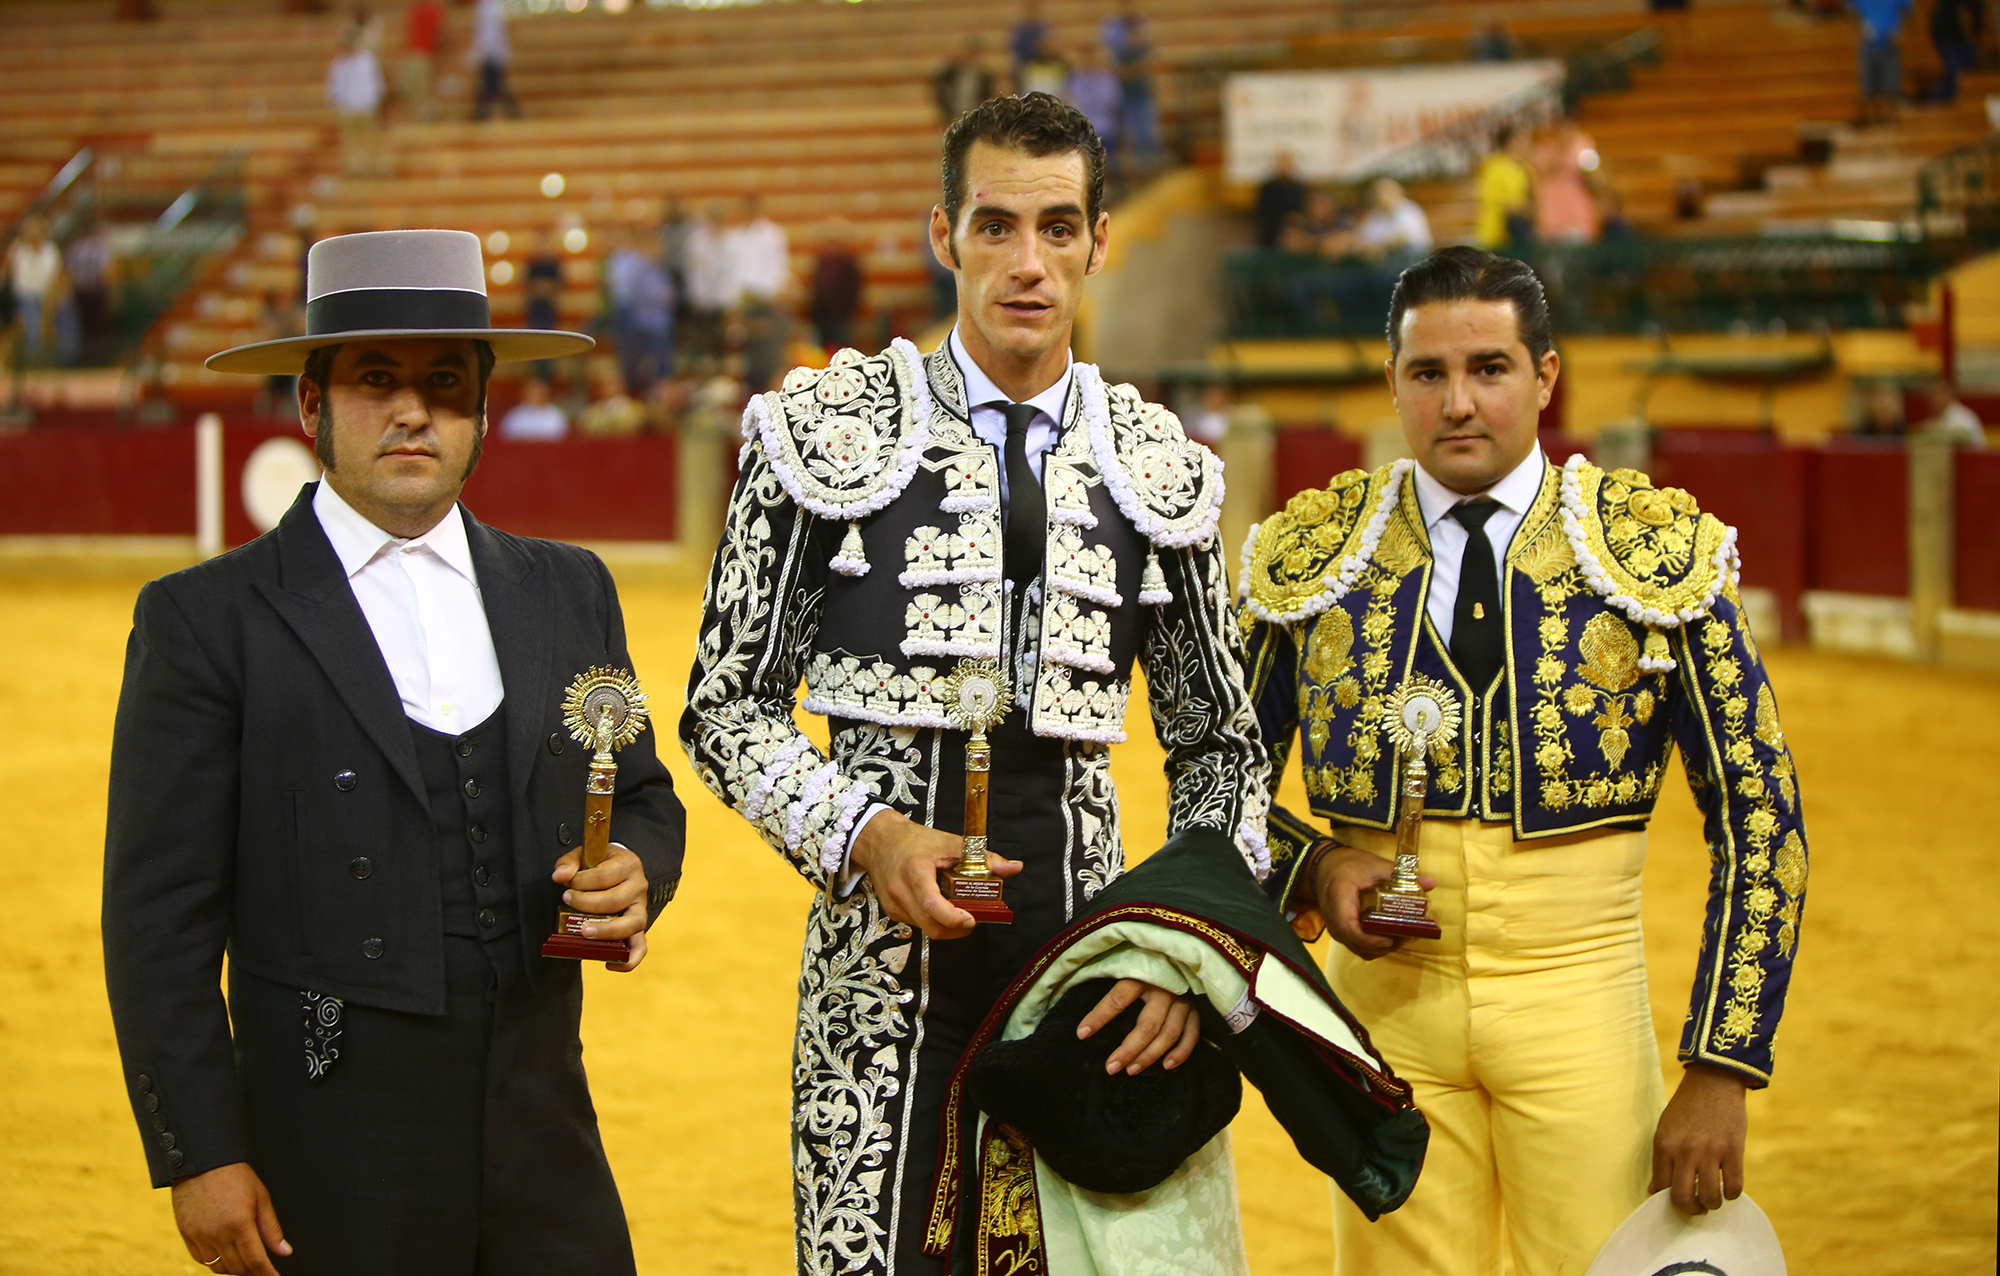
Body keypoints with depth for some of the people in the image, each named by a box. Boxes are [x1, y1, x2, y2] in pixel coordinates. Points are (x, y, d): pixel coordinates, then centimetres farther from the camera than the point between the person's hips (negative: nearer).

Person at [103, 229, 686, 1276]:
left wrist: (635, 873, -4)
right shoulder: (204, 620, -3)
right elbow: (159, 920, -5)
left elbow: (642, 796, 20)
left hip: (546, 1143, 4)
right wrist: (200, 1153, -10)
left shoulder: (569, 593, 11)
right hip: (333, 1169, -4)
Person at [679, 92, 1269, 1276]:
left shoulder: (1159, 469, 8)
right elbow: (727, 703, 2)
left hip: (1081, 937, 3)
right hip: (885, 935, -2)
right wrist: (861, 838, -14)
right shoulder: (832, 432, 0)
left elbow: (1221, 744, 14)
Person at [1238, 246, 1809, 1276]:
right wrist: (1312, 868, -9)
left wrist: (1721, 1071, -7)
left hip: (1579, 1001, -1)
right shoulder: (1310, 553, 2)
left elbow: (1758, 815, -1)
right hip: (1383, 997, 1)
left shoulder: (1662, 552, -3)